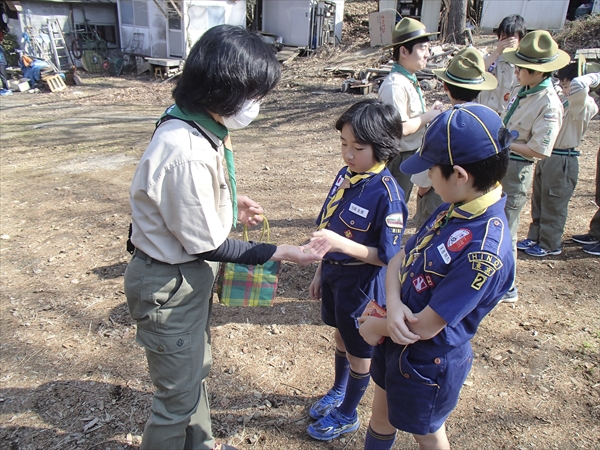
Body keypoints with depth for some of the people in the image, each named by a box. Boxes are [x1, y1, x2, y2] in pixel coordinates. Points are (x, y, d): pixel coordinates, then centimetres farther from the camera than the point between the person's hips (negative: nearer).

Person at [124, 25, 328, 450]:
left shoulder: (199, 126, -5)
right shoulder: (186, 153, -33)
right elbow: (208, 245, -24)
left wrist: (229, 205, 11)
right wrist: (284, 253, -19)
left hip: (191, 273, 10)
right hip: (169, 284, -10)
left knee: (196, 370, 29)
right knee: (179, 393, 12)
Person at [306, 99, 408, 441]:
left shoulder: (387, 194, -26)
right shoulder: (347, 174, -3)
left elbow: (389, 256, -23)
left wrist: (342, 244, -35)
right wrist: (321, 271, 13)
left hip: (362, 285, -7)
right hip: (334, 274, 7)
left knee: (358, 351, 17)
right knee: (342, 338, 28)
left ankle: (347, 415, 40)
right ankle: (339, 391, 54)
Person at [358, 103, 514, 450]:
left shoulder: (485, 251, -34)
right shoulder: (454, 210, -8)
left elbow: (426, 326, -28)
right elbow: (401, 258, -2)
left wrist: (376, 326, -11)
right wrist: (394, 303, -21)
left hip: (429, 361, -7)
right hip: (396, 339, 7)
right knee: (382, 417, 29)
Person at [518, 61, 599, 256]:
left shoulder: (582, 105, -16)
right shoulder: (565, 103, 11)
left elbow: (578, 84, -35)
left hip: (563, 160, -9)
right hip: (547, 156, 9)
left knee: (553, 205, 2)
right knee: (538, 201, 16)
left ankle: (550, 244, 15)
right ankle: (535, 237, 29)